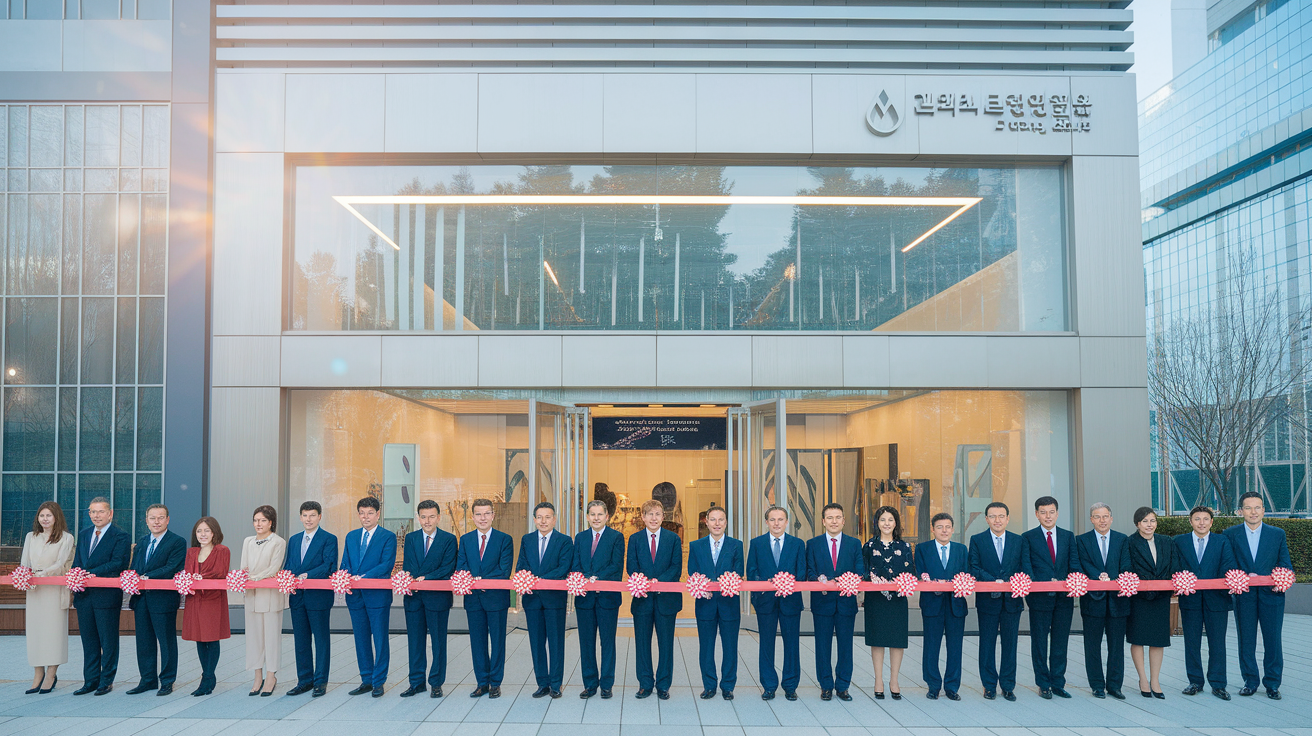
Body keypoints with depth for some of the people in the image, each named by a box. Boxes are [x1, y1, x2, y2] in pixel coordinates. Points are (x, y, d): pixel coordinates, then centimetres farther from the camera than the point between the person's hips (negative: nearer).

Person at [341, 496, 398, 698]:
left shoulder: (388, 537, -2)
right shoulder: (351, 536, 15)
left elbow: (386, 565, -12)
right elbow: (345, 565, 12)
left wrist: (362, 577, -20)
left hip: (378, 595, -5)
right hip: (355, 596, 5)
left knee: (380, 639, 0)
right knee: (361, 639, 10)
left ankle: (379, 681, 7)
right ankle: (366, 680, 19)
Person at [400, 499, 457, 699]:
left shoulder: (449, 539, -1)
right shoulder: (410, 538, 11)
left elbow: (448, 568, -8)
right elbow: (407, 566, 6)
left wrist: (425, 578, -18)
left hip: (438, 597, -3)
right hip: (414, 596, 3)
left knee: (438, 641, 3)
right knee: (415, 640, 9)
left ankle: (436, 683, 12)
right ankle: (417, 682, 18)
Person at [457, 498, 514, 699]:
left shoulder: (504, 539, 0)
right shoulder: (465, 540, 10)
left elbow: (505, 570, -9)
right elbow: (460, 568, 4)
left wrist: (483, 581, -18)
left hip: (496, 598, -3)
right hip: (473, 598, 3)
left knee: (497, 641, 3)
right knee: (477, 641, 8)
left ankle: (495, 683, 11)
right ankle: (482, 683, 17)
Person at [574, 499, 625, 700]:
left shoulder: (616, 537, 1)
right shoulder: (580, 537, 12)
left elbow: (617, 565, -8)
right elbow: (576, 565, 7)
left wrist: (597, 578, -21)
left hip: (608, 596, -3)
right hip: (585, 597, 3)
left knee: (608, 641, 3)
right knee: (586, 642, 7)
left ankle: (606, 684, 10)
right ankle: (590, 684, 17)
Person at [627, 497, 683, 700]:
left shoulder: (673, 539, 5)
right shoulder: (635, 539, 7)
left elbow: (677, 566, -2)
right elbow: (632, 567, -1)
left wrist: (659, 581, -18)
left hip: (666, 598, -1)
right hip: (642, 598, 1)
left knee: (666, 643, 4)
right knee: (642, 643, 6)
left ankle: (663, 685, 14)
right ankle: (645, 684, 16)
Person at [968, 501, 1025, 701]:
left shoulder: (1018, 540, 8)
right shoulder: (977, 540, 2)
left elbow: (1023, 568, 6)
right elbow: (975, 568, -5)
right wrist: (994, 582, -18)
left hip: (1012, 600, 2)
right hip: (988, 600, -1)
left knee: (1010, 643, 6)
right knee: (987, 644, 5)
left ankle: (1008, 686, 15)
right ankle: (989, 686, 15)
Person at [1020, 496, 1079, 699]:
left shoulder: (1068, 536, 10)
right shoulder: (1028, 538, 2)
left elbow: (1074, 564, 5)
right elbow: (1026, 566, -5)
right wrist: (1037, 585, -21)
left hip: (1064, 597, 3)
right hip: (1040, 598, -2)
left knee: (1060, 642, 8)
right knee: (1039, 642, 4)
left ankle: (1058, 684, 18)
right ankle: (1043, 685, 14)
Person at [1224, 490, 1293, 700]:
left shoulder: (1277, 534, 6)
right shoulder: (1230, 534, 3)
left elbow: (1285, 564, 6)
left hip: (1271, 595, 0)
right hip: (1244, 595, 0)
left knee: (1273, 640, 3)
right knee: (1246, 641, 7)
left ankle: (1272, 683, 16)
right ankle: (1250, 681, 19)